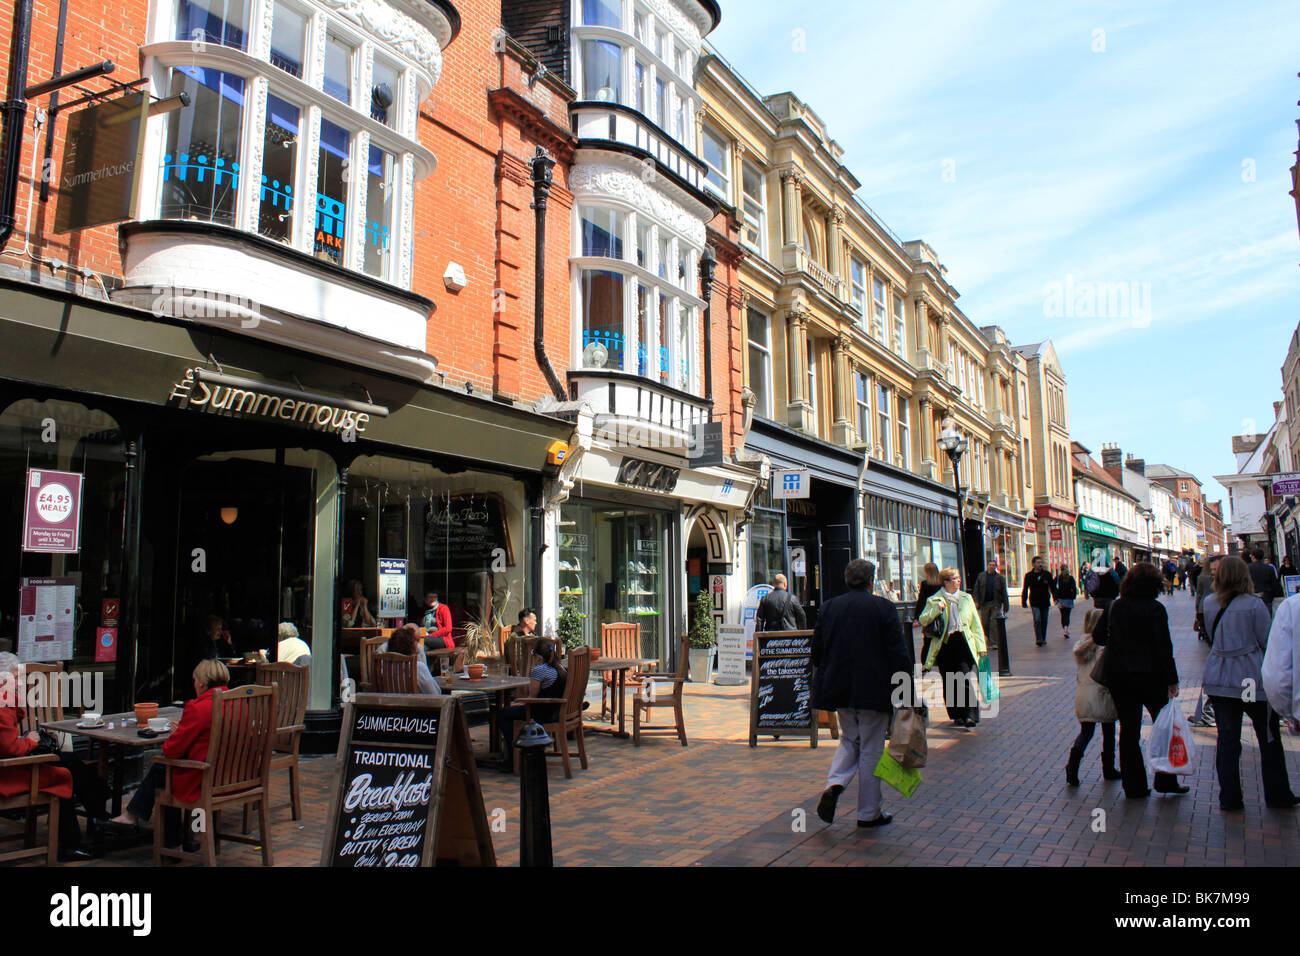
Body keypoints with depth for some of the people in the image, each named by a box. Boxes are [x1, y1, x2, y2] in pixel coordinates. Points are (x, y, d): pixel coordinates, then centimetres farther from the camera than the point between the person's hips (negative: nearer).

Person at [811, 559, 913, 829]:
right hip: (873, 690, -4)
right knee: (871, 748, 7)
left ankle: (834, 784, -2)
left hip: (839, 688, 4)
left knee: (850, 739, 22)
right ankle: (869, 812, 15)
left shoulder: (829, 607, 3)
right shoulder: (883, 608, -8)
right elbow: (899, 652, -10)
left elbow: (817, 650, 8)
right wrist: (905, 690, -4)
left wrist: (825, 683, 21)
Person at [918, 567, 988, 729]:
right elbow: (923, 620, 0)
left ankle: (970, 716, -12)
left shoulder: (966, 598, 14)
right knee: (949, 684, 5)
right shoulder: (934, 600, 5)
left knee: (967, 680, -13)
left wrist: (981, 646, 9)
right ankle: (957, 716, 19)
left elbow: (975, 623, 14)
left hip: (964, 643, 1)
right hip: (945, 645, 0)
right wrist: (936, 610, -16)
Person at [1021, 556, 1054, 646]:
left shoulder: (1047, 574, 3)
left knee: (1044, 621, 10)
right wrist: (1024, 601, 0)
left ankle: (1043, 639, 24)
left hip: (1045, 601, 2)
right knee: (1037, 620, -15)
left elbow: (1052, 587, 6)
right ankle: (1038, 639, -17)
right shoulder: (1029, 575, 0)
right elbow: (1025, 589, 5)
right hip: (1034, 602, -2)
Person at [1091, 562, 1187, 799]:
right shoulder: (1155, 608, -11)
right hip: (1149, 675, -3)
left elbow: (1098, 637, 7)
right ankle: (1165, 780, 16)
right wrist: (1171, 680, -9)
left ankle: (1134, 786, 11)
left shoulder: (1114, 606, 1)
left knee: (1128, 730, 8)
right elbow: (1163, 646, -13)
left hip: (1118, 676, 4)